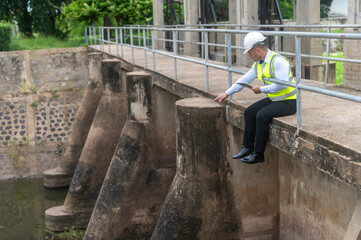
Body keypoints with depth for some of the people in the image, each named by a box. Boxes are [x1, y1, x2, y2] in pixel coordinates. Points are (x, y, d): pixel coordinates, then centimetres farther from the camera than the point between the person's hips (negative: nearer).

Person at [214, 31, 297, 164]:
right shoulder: (258, 64, 9)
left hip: (288, 102, -9)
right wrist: (227, 93, 17)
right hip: (273, 99, 9)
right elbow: (244, 79, 16)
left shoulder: (278, 61, -21)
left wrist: (262, 89, -19)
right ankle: (248, 147, 8)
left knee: (262, 115, -25)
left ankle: (258, 154, -14)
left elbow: (282, 84, -29)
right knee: (249, 112, 0)